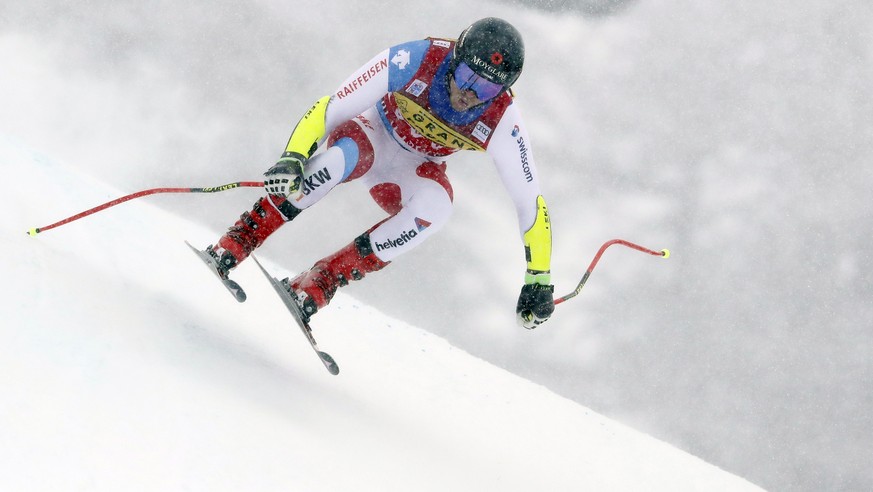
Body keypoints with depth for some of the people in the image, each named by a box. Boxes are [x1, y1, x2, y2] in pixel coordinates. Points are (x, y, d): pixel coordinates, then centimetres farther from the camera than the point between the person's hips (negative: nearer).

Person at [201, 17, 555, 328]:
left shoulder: (501, 123, -25)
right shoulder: (416, 61, -31)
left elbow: (531, 201, -17)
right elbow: (331, 108, -28)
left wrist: (538, 280, -18)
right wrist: (292, 158, -42)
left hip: (416, 169, 2)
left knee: (435, 207, -34)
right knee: (344, 154, -38)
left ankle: (317, 284, -28)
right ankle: (230, 248, -31)